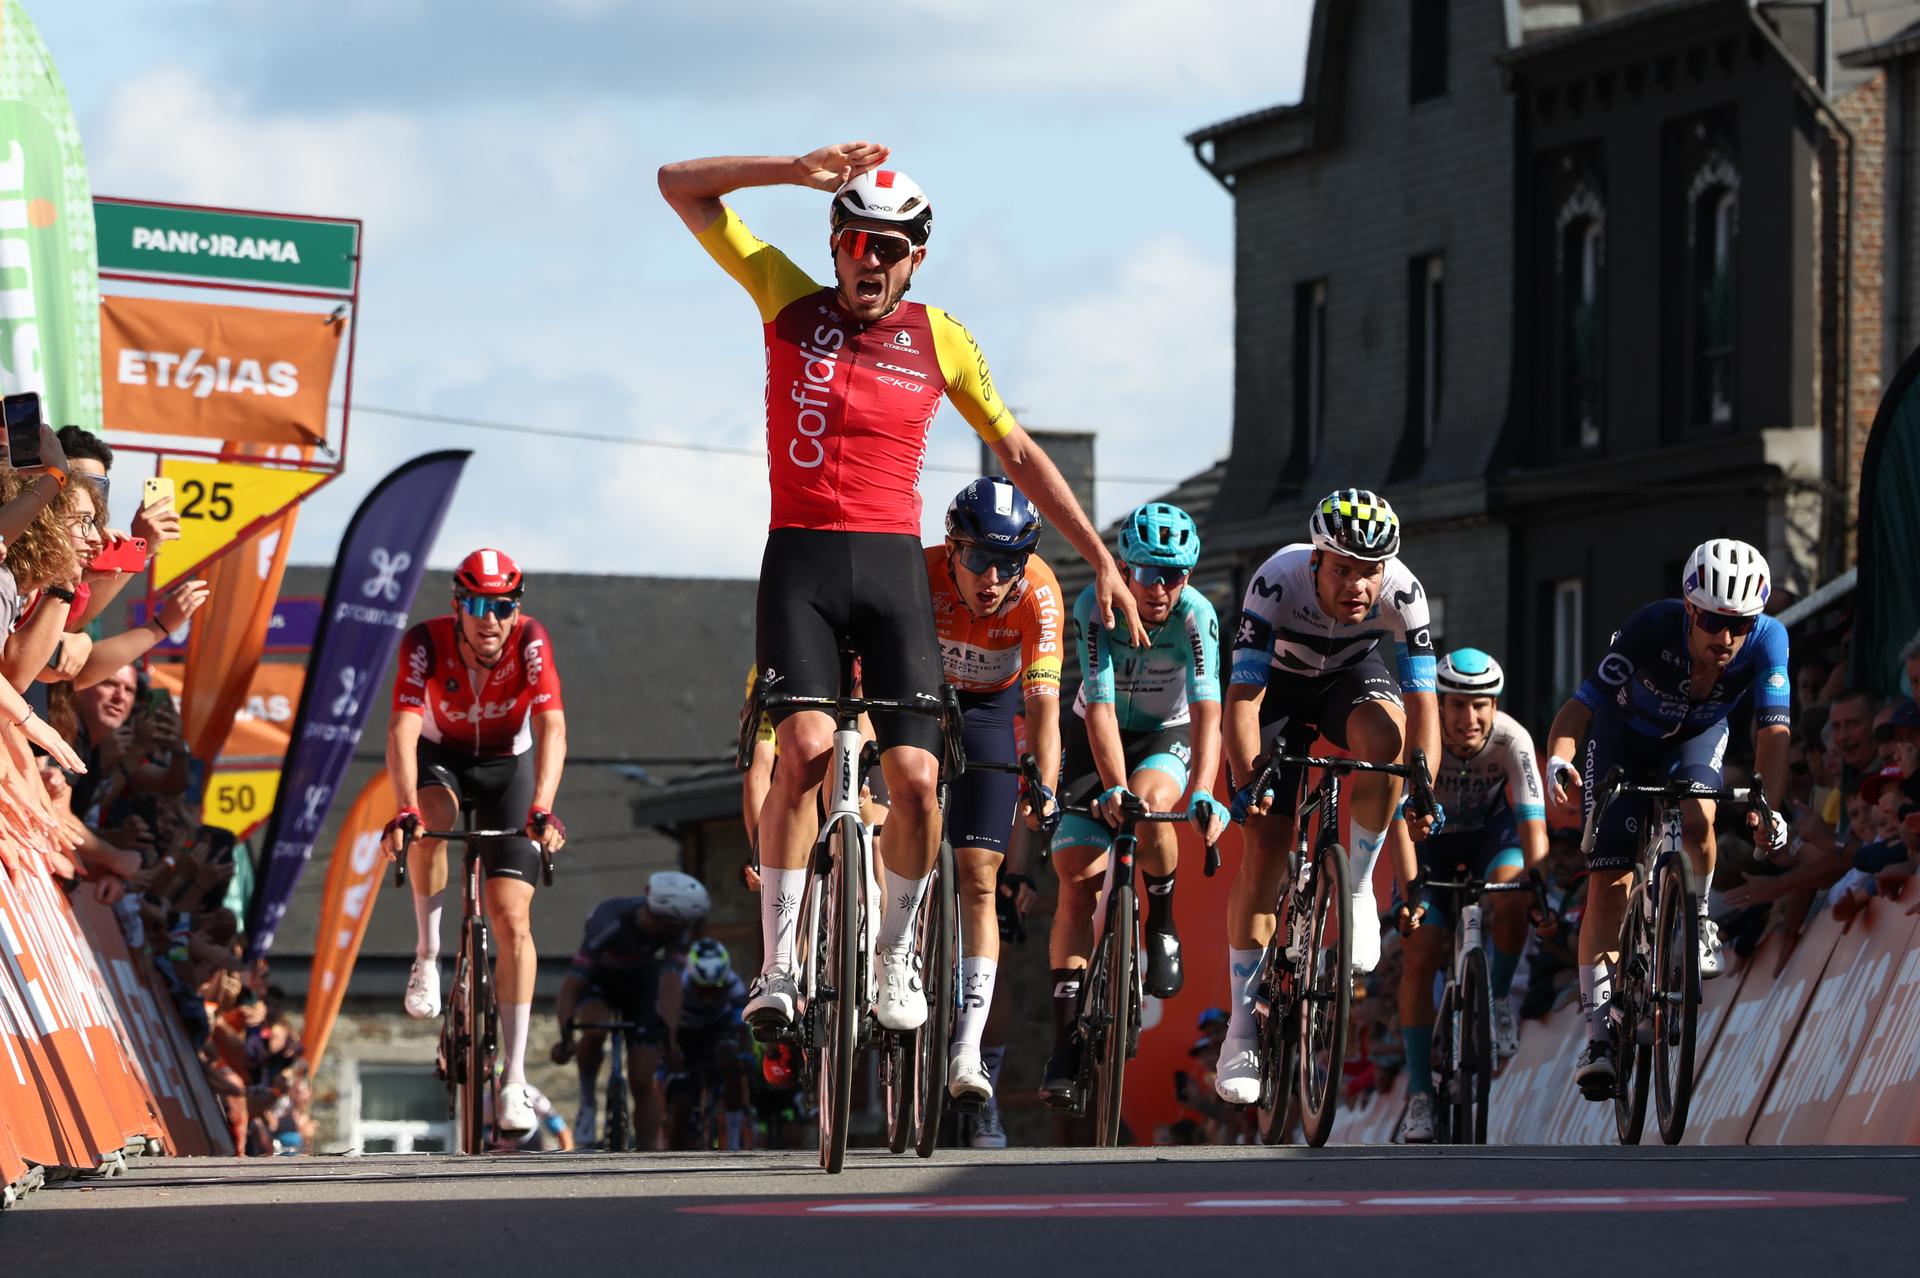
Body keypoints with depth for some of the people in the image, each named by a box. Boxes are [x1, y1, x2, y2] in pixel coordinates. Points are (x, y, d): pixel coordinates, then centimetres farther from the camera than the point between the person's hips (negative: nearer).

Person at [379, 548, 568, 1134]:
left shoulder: (530, 642, -28)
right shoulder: (427, 643, -28)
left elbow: (551, 728, -37)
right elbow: (403, 729, -38)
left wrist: (542, 809, -51)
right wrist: (406, 810, -53)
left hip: (508, 766, 0)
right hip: (440, 759, 0)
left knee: (511, 917, -12)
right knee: (430, 825, -37)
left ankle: (514, 1079, -12)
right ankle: (428, 955, -13)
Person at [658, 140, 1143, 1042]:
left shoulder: (939, 340, 6)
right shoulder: (790, 301, 4)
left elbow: (1018, 452, 15)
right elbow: (679, 186, 2)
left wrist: (1100, 559, 12)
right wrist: (802, 170, -10)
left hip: (892, 568, 1)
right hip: (800, 565, -1)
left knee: (915, 777, -9)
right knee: (806, 746, -22)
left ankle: (897, 951, 15)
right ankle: (778, 964, -14)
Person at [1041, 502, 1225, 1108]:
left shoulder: (1196, 615, -26)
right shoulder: (1095, 607, -26)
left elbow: (1207, 711, -34)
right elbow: (1100, 707, -31)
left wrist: (1202, 794, -49)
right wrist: (1112, 789, -44)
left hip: (1167, 737, 0)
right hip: (1100, 738, 0)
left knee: (1150, 799, -35)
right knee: (1077, 880, -11)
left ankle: (1162, 924, -8)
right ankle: (1065, 1042, -9)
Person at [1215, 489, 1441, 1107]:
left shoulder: (1402, 593, -31)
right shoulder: (1278, 581, -36)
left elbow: (1422, 702, -31)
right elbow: (1242, 697, -36)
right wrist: (1248, 783, -48)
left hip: (1354, 676, 1)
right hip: (1280, 684, -1)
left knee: (1385, 738, -35)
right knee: (1264, 842, -12)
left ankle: (1357, 888, -12)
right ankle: (1242, 1027, -2)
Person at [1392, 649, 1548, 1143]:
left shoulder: (1512, 740, -29)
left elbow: (1532, 822, -33)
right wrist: (1407, 893, -47)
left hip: (1491, 829, 0)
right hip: (1432, 838, 0)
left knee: (1510, 901, -33)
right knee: (1420, 954, -15)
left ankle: (1498, 998, -4)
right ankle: (1419, 1094, -8)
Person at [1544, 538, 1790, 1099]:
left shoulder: (1767, 641, -31)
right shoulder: (1652, 628, -35)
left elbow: (1773, 730, -35)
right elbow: (1584, 703, -35)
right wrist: (1559, 760, -54)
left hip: (1696, 737, 1)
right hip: (1623, 735, -1)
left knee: (1695, 819, -31)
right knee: (1609, 885, -10)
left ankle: (1696, 924, -2)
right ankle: (1598, 1032, -7)